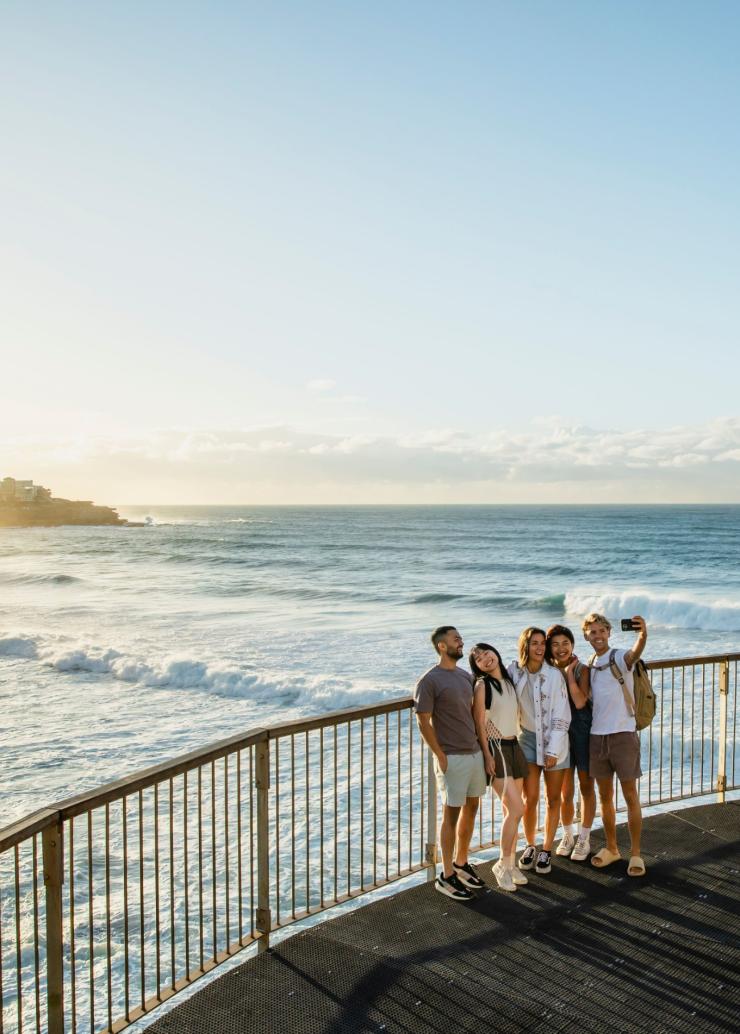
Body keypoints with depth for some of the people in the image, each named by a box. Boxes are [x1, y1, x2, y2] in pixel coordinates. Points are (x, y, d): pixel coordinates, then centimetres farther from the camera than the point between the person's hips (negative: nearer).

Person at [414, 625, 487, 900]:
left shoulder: (466, 676, 9)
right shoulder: (429, 681, -13)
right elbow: (423, 723, -13)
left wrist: (482, 744, 9)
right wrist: (441, 756, -15)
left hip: (475, 753, 7)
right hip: (452, 758, -7)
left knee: (471, 810, 15)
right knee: (451, 815, 1)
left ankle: (461, 864, 32)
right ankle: (447, 876, 13)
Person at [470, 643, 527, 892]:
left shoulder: (509, 681, 10)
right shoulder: (482, 686, -9)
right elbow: (479, 724, -10)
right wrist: (487, 756, -14)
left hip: (514, 746, 7)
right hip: (495, 748, -7)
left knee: (511, 811, 9)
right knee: (516, 809, -13)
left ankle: (509, 864, 20)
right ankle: (503, 865, 2)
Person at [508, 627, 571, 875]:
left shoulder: (554, 675, -13)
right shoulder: (514, 672, -7)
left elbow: (561, 716, -11)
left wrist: (553, 750, -13)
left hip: (555, 741, -1)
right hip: (528, 739, 1)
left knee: (553, 798, 8)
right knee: (530, 798, 0)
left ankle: (546, 851, 22)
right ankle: (530, 846, 22)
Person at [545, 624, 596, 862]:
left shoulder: (581, 670, -8)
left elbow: (580, 702, -22)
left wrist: (569, 673, -19)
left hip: (583, 732, -2)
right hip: (560, 733, 2)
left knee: (586, 787, 11)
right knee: (565, 792, 8)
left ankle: (584, 839, 25)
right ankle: (568, 835, 30)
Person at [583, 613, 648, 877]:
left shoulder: (620, 658, -8)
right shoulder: (589, 666, 11)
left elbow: (634, 654, -34)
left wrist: (642, 634, -55)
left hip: (623, 734, -5)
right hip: (597, 735, 5)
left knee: (630, 796, 2)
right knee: (605, 797, 13)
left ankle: (635, 853, 12)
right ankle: (611, 848, 27)